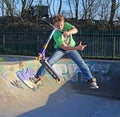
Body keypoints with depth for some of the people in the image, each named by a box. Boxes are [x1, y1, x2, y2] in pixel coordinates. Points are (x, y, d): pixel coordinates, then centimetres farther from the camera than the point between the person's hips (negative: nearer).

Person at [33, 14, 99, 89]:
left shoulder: (66, 25, -17)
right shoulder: (56, 35, -27)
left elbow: (75, 30, -32)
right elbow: (64, 47, -31)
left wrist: (69, 32, -54)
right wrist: (77, 48, -40)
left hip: (72, 47, 2)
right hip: (61, 49, -2)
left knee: (81, 62, -12)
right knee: (49, 62, -15)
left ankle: (91, 80, -9)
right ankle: (37, 77, 2)